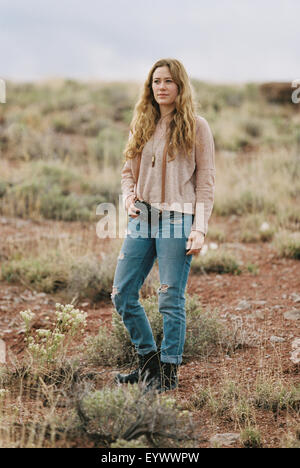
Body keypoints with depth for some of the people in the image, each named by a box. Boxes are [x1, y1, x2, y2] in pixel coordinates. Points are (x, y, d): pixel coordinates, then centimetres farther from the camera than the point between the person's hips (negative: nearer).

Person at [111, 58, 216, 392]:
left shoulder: (196, 127, -1)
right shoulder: (142, 124, 12)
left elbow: (206, 182, -2)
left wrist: (199, 229, -9)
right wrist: (128, 196, -2)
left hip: (177, 221, -5)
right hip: (141, 220, 5)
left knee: (171, 300, -2)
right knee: (122, 294, 5)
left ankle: (169, 372, 12)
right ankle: (149, 361, 22)